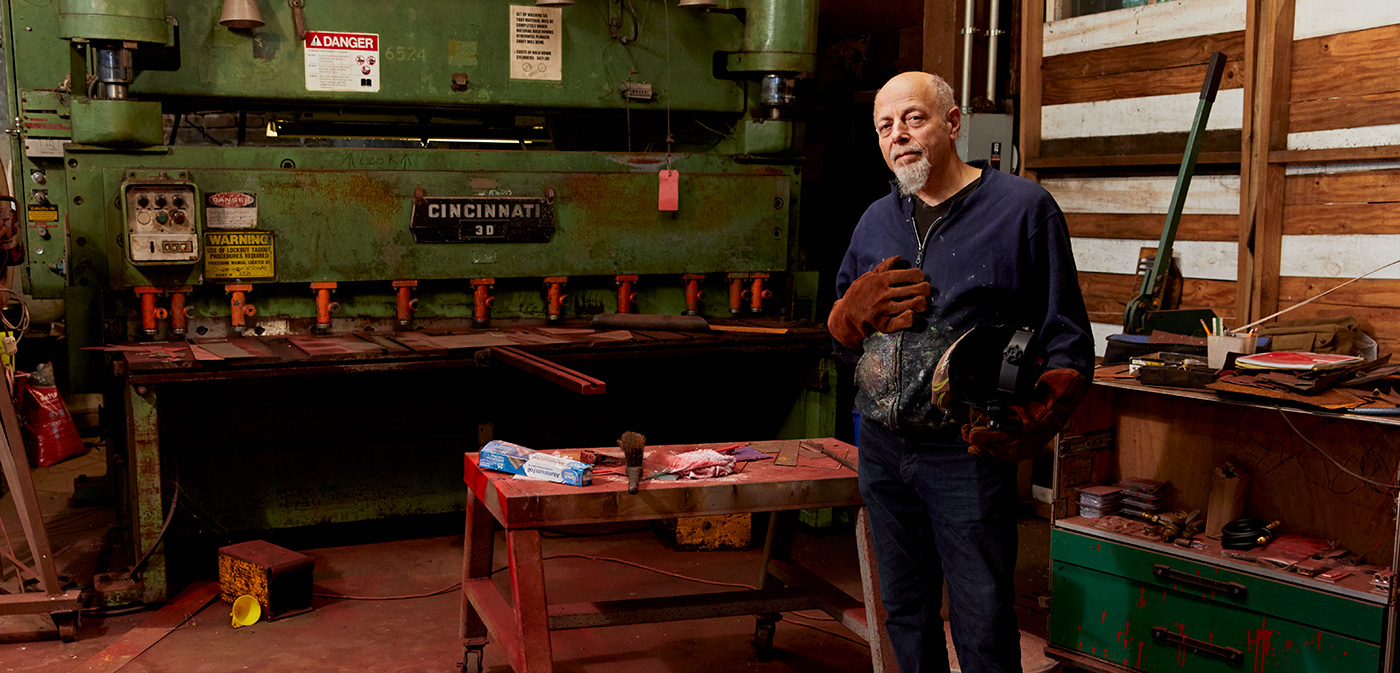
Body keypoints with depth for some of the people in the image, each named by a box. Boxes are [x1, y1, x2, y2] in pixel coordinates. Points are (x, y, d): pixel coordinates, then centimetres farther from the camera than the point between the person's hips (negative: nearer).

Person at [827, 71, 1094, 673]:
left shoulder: (1022, 207, -5)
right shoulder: (876, 221, 12)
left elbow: (1066, 341, -7)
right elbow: (840, 336, 18)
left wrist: (1035, 420, -24)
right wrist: (857, 310, -6)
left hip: (967, 452, -5)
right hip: (882, 448, 6)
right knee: (904, 614, 17)